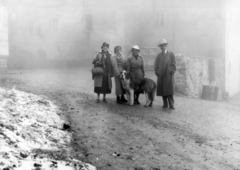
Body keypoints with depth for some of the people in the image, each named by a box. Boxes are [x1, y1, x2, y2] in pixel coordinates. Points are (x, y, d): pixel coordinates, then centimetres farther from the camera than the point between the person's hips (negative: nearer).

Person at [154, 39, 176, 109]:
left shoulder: (171, 54, 6)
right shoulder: (159, 55, 14)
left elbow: (173, 64, 2)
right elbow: (156, 65, 14)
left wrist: (172, 72, -8)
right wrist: (157, 72, 2)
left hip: (169, 75, -3)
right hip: (161, 76, 3)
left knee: (169, 90, -9)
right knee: (162, 90, 1)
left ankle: (171, 104, -8)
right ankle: (165, 104, 8)